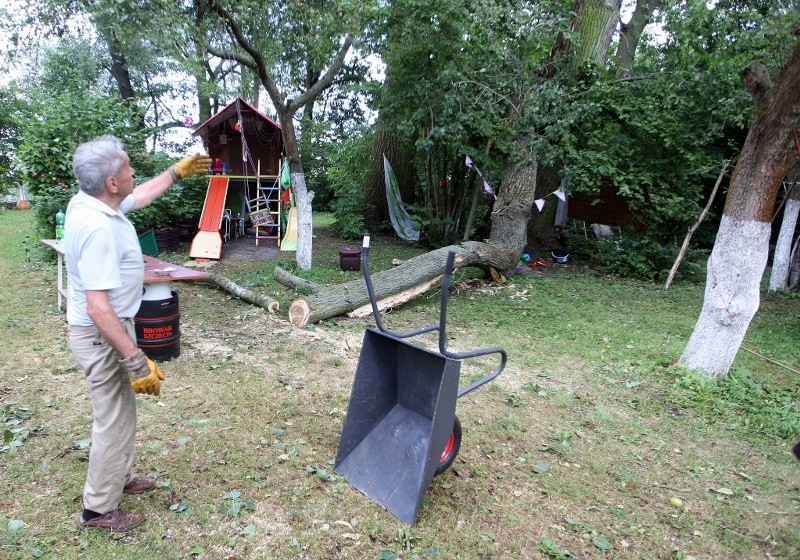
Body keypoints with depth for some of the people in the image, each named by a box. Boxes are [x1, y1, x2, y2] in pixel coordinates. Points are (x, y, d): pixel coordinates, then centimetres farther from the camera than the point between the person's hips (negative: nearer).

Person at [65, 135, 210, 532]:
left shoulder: (87, 202, -2)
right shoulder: (98, 229, -30)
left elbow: (141, 196, 20)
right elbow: (99, 309, -32)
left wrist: (178, 172, 25)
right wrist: (137, 362, -30)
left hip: (106, 330, 10)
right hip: (102, 336, -10)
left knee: (121, 411, 23)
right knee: (115, 421, 5)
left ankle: (118, 477, 42)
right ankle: (98, 510, 22)